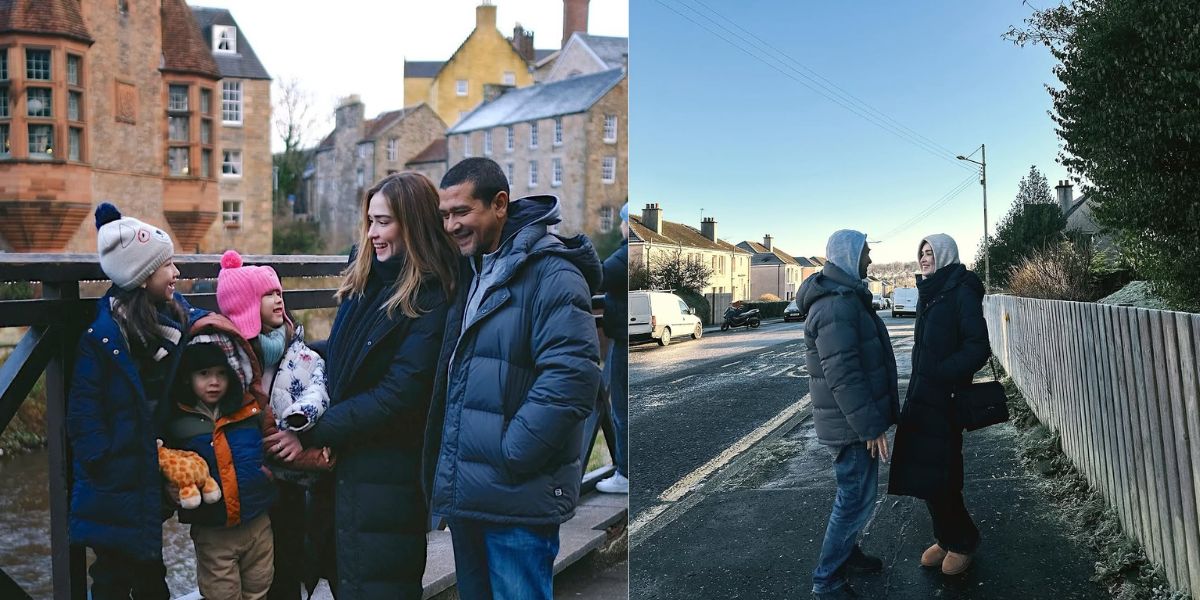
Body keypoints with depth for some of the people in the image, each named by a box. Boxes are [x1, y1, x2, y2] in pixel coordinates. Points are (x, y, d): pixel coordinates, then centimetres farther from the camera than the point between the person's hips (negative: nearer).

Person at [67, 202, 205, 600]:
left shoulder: (179, 319, -1)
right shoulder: (103, 336, -18)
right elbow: (84, 414, -17)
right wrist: (106, 468, -18)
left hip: (153, 479, 6)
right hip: (118, 488, -6)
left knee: (150, 568, 23)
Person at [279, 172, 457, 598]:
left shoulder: (431, 300, -17)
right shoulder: (365, 279, 5)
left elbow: (397, 396, -21)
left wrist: (312, 434, -17)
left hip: (387, 474, -7)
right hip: (344, 458, 7)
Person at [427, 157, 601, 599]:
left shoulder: (550, 273, -15)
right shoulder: (470, 273, 13)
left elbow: (573, 376, -25)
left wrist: (509, 457, -22)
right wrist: (443, 472, 13)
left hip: (516, 499, -9)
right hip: (465, 494, 9)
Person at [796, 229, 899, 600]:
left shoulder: (845, 298, 13)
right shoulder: (836, 307, -23)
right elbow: (842, 374, -28)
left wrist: (873, 418, 24)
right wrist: (870, 427, -24)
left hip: (855, 421, 10)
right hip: (850, 425, -10)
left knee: (856, 492, 21)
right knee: (857, 499, -2)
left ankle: (847, 553, 38)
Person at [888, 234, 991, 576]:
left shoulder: (962, 292, -12)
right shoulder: (929, 294, 12)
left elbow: (978, 348, -18)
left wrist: (940, 375, -23)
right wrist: (919, 387, 12)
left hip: (944, 399, -8)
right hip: (922, 397, 8)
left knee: (935, 474, 1)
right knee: (922, 473, 12)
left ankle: (962, 542, 21)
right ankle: (947, 538, 27)